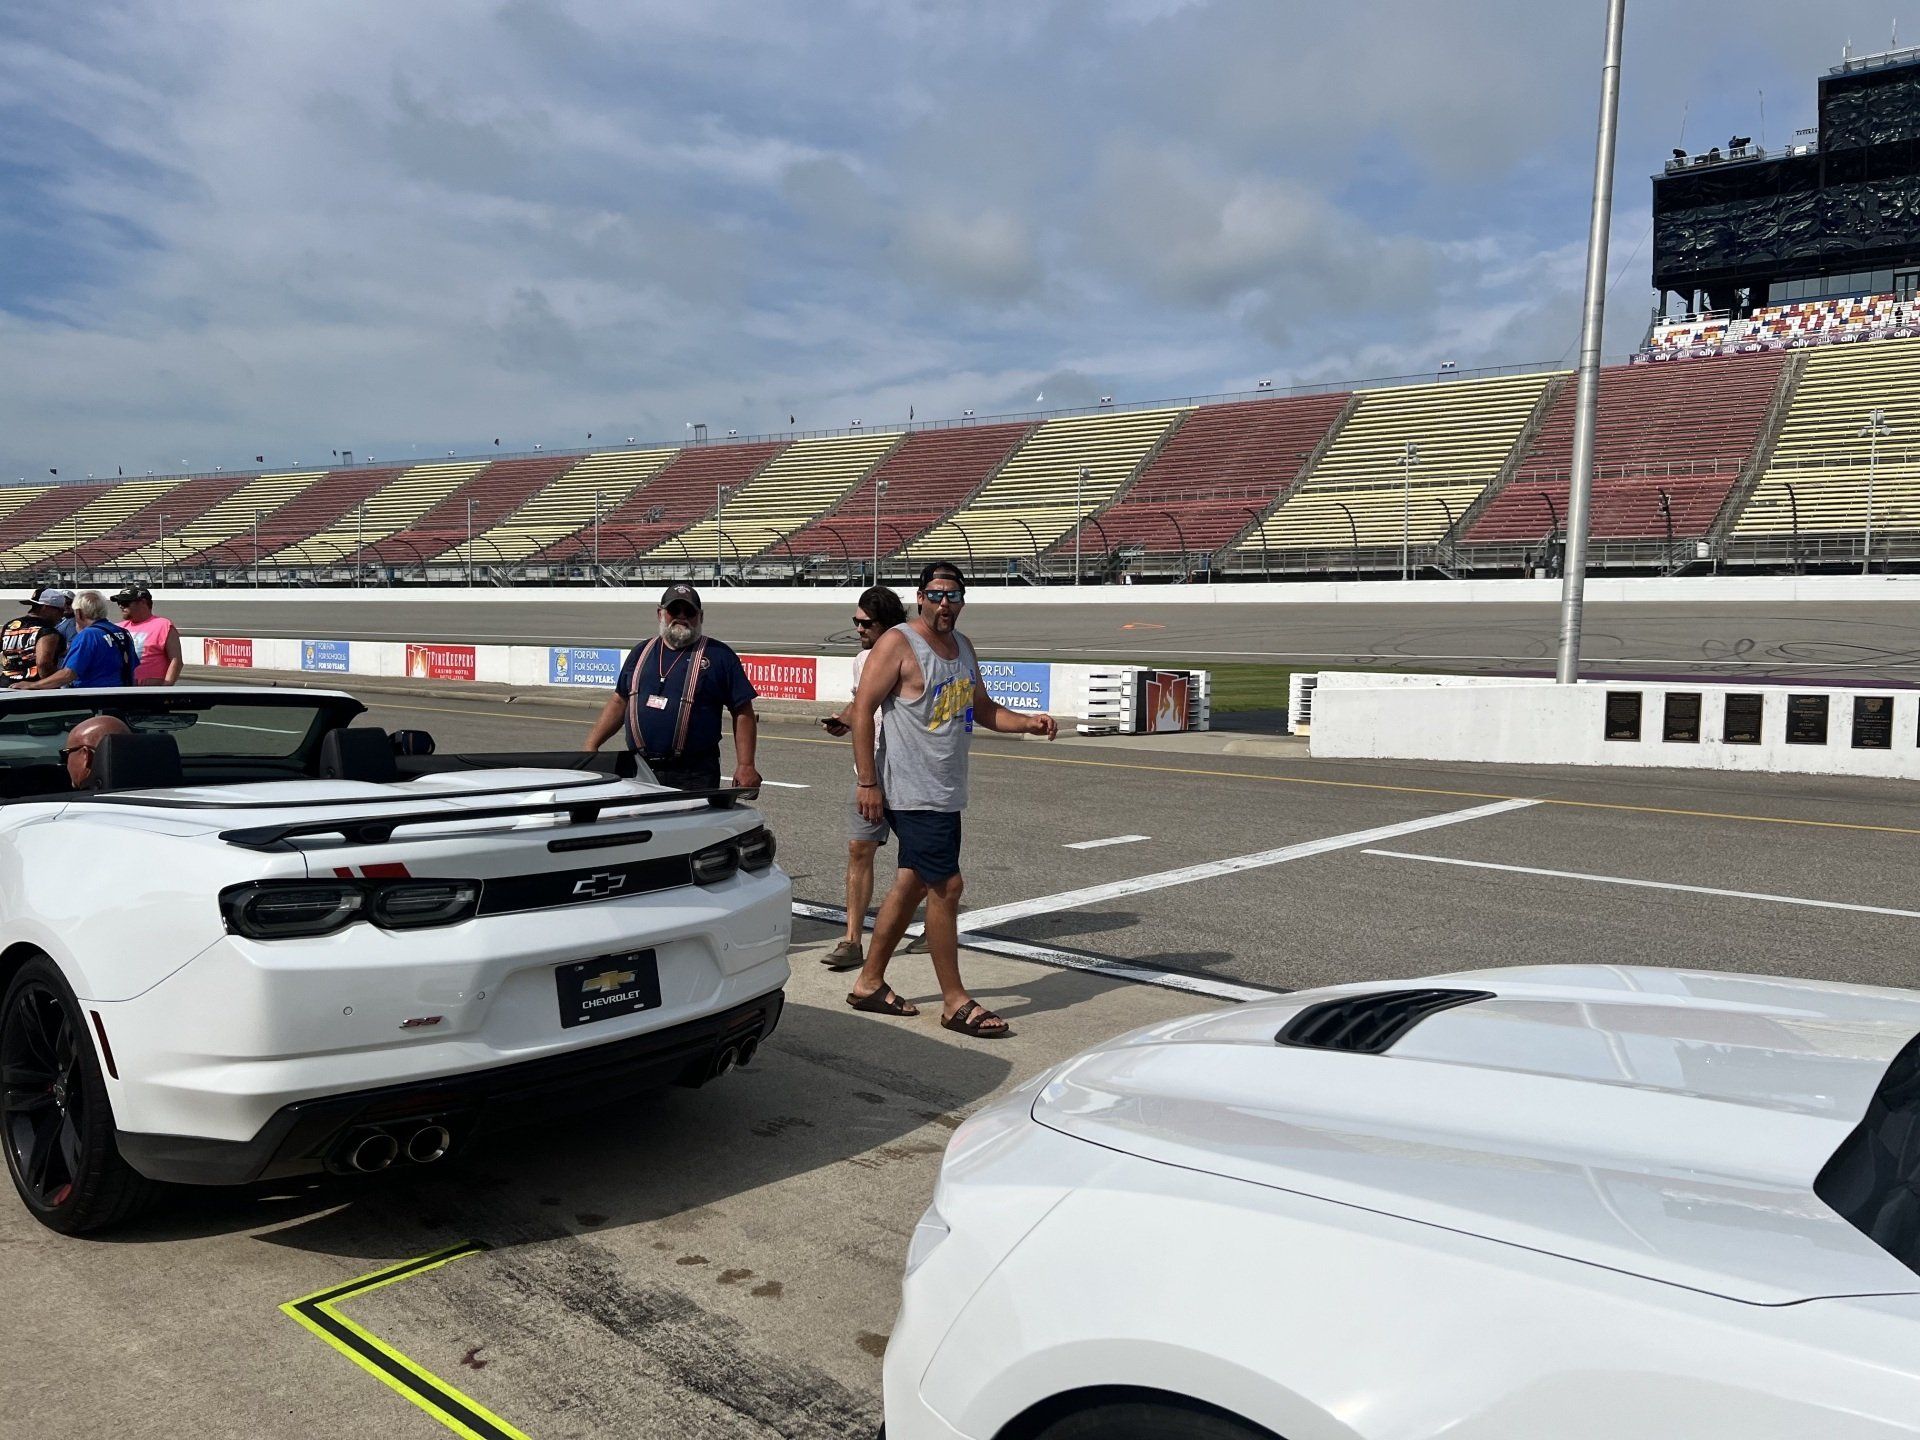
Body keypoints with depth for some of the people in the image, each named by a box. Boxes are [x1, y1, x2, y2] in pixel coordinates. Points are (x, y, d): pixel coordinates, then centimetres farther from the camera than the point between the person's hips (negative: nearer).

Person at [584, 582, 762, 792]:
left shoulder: (719, 655, 1)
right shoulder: (641, 653, 15)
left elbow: (743, 713, -3)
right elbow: (619, 702, 21)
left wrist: (745, 766, -10)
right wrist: (591, 746, 12)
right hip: (639, 772, 4)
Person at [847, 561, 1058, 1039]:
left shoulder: (963, 647, 15)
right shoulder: (898, 643, -10)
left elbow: (984, 710, 21)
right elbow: (863, 709, -13)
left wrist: (1030, 723, 3)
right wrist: (866, 782, -18)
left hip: (946, 793, 9)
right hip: (913, 793, -9)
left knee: (913, 884, 13)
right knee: (947, 886, -8)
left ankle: (869, 983, 26)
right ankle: (955, 1001, 3)